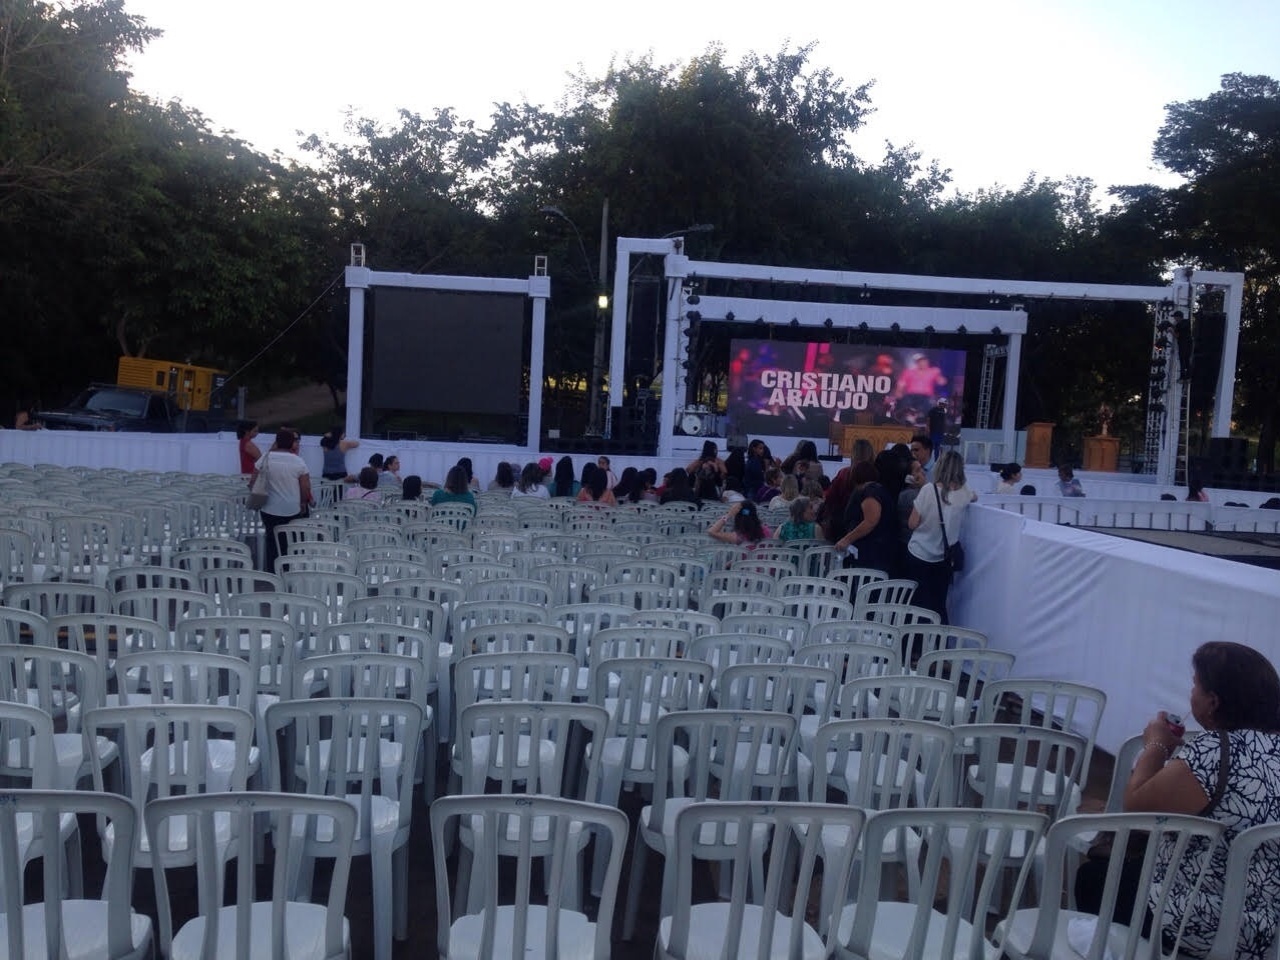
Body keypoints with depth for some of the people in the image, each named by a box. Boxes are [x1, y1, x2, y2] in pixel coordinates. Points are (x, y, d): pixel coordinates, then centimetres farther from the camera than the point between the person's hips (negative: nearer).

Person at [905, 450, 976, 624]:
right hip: (944, 559, 3)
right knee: (939, 607, 10)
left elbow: (912, 523, -9)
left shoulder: (929, 490, -14)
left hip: (919, 556, -3)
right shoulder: (963, 493, -2)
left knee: (918, 605, 5)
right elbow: (974, 497, 25)